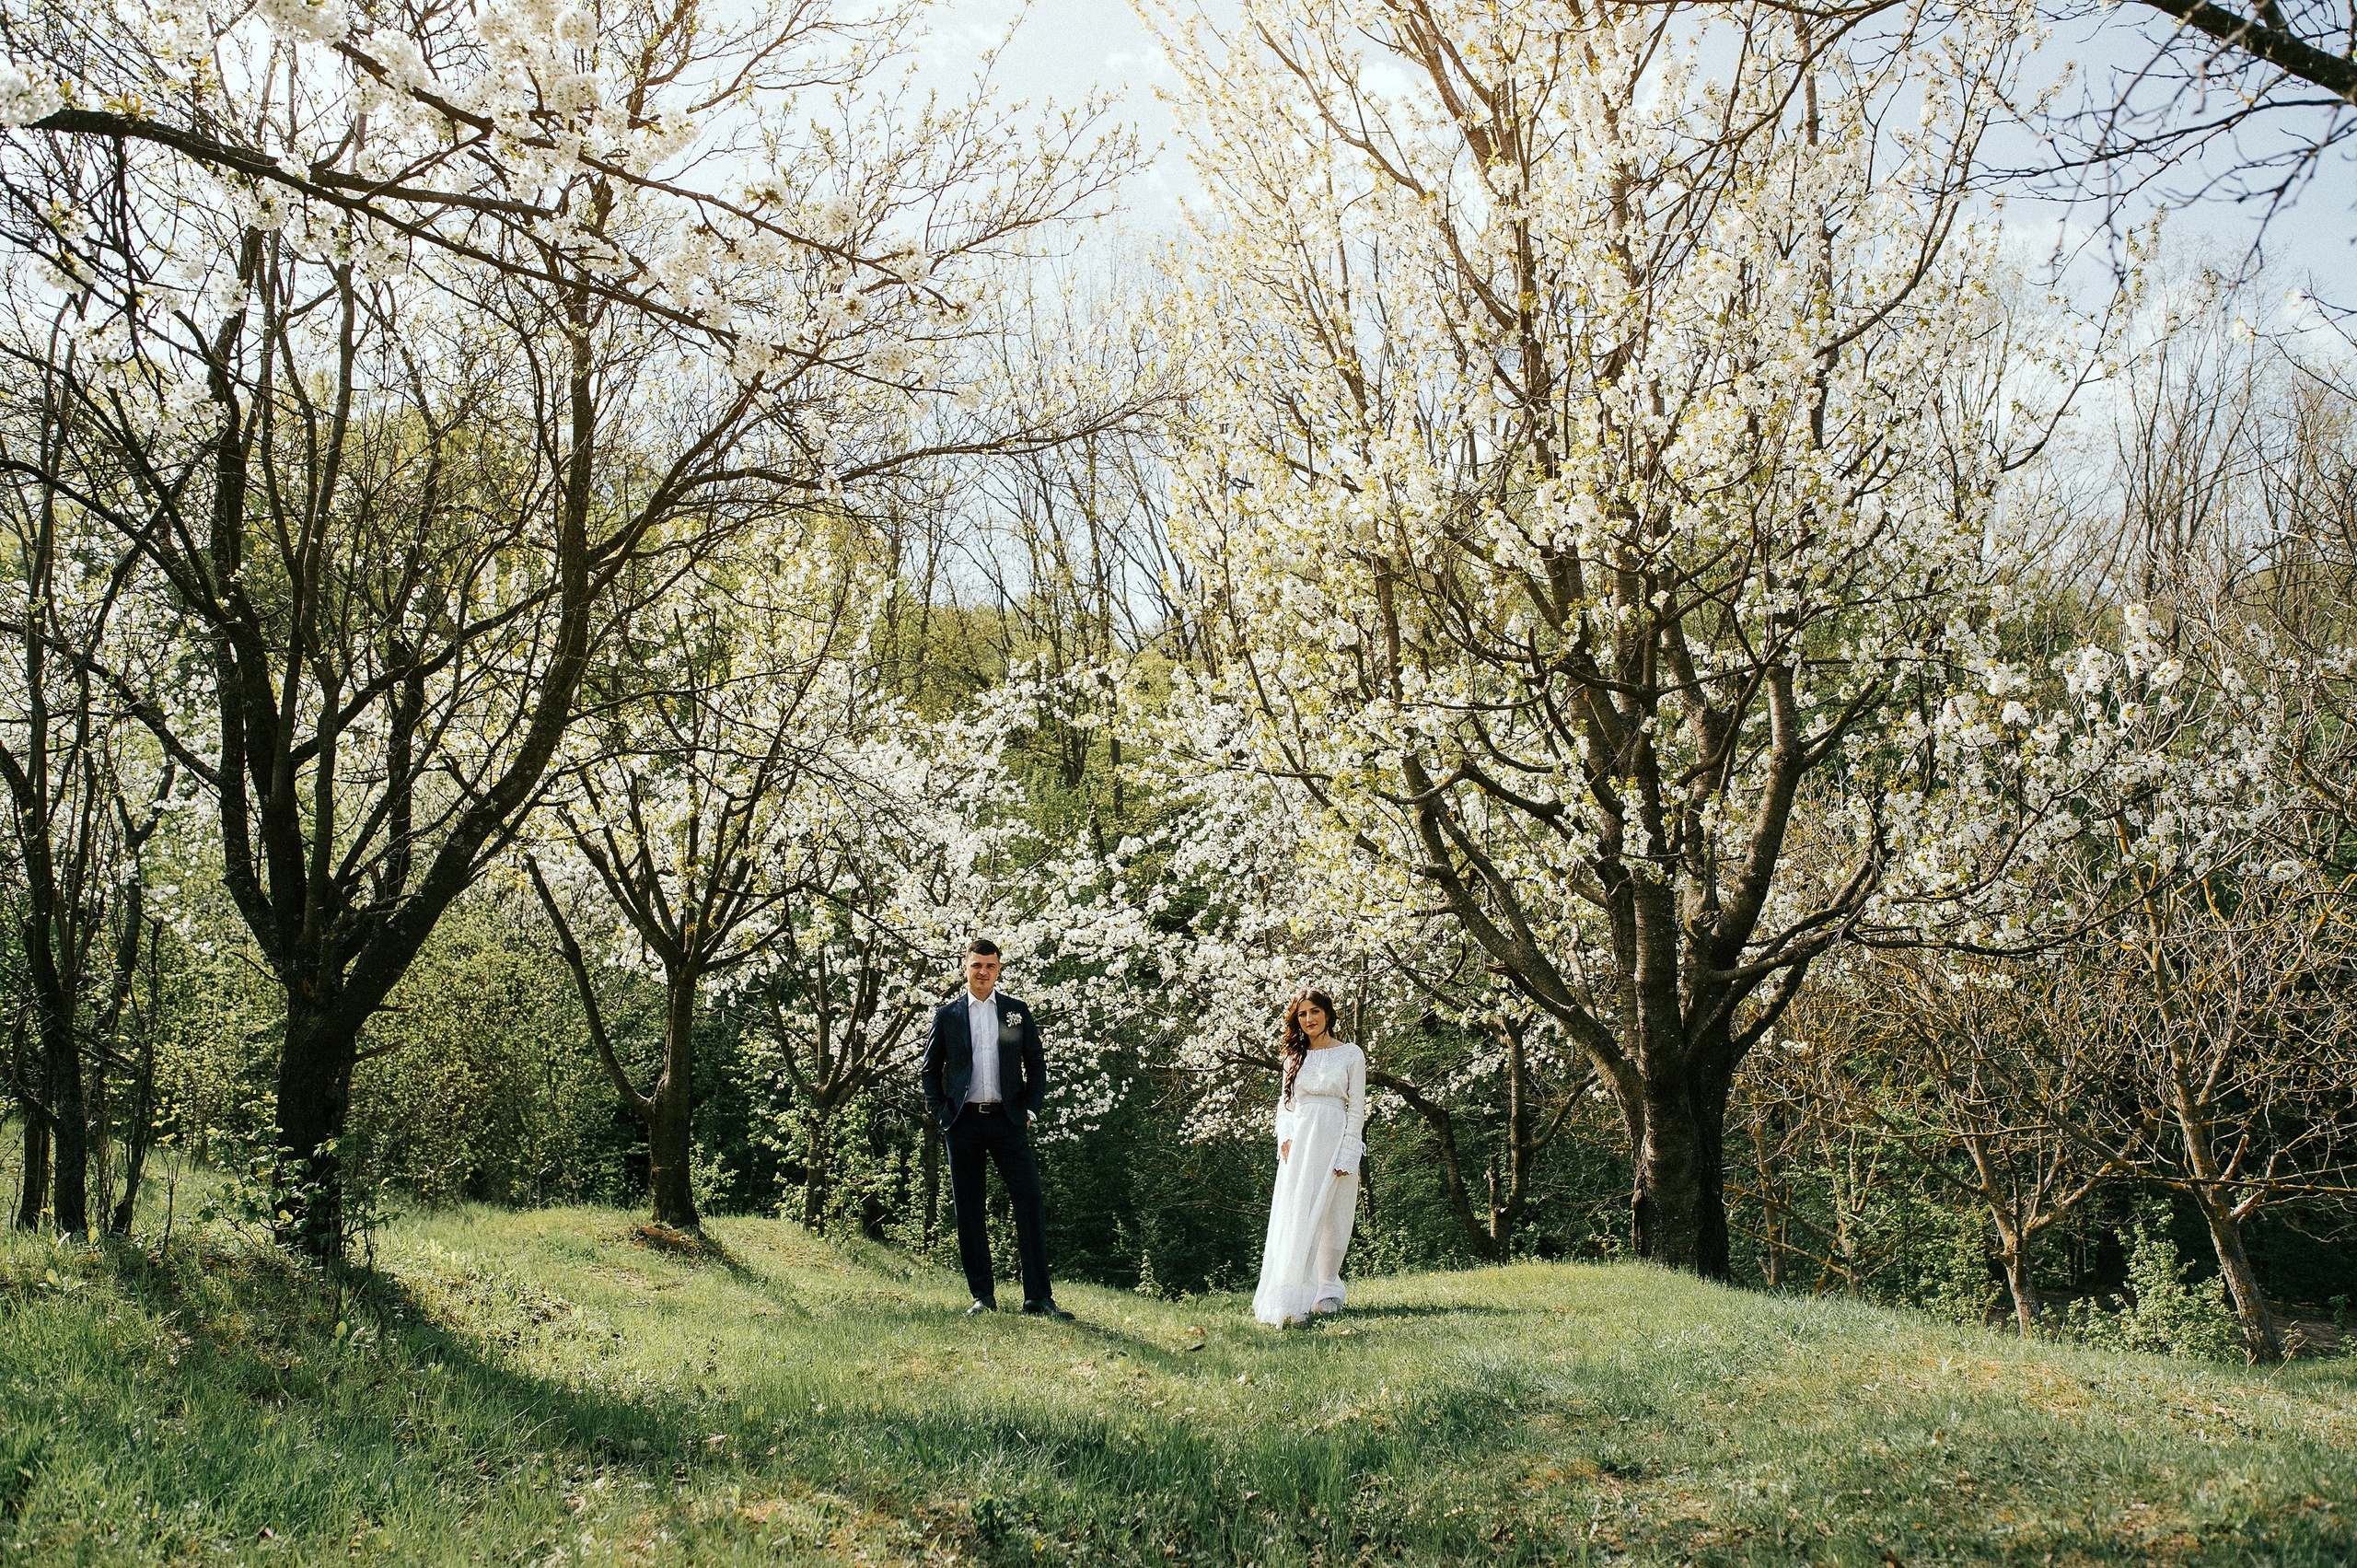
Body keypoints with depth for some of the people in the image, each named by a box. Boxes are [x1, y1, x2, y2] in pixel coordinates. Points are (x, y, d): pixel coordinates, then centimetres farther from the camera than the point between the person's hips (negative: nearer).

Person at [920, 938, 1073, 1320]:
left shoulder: (1017, 1012, 9)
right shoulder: (948, 1014, 8)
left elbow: (1036, 1065, 11)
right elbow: (929, 1071, 12)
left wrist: (1030, 1111, 1)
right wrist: (941, 1114, 1)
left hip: (1007, 1119, 0)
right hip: (963, 1123, 0)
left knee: (1030, 1202, -8)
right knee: (968, 1210, 3)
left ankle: (1038, 1296, -5)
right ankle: (983, 1296, 11)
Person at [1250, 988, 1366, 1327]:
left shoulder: (1351, 1054, 4)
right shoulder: (1295, 1056, 15)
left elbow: (1356, 1109, 0)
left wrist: (1347, 1156, -8)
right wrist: (1285, 1138, -2)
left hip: (1334, 1141, -3)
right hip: (1297, 1143, 3)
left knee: (1330, 1218, 0)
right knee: (1294, 1219, -6)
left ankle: (1327, 1293, 8)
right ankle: (1290, 1297, -11)